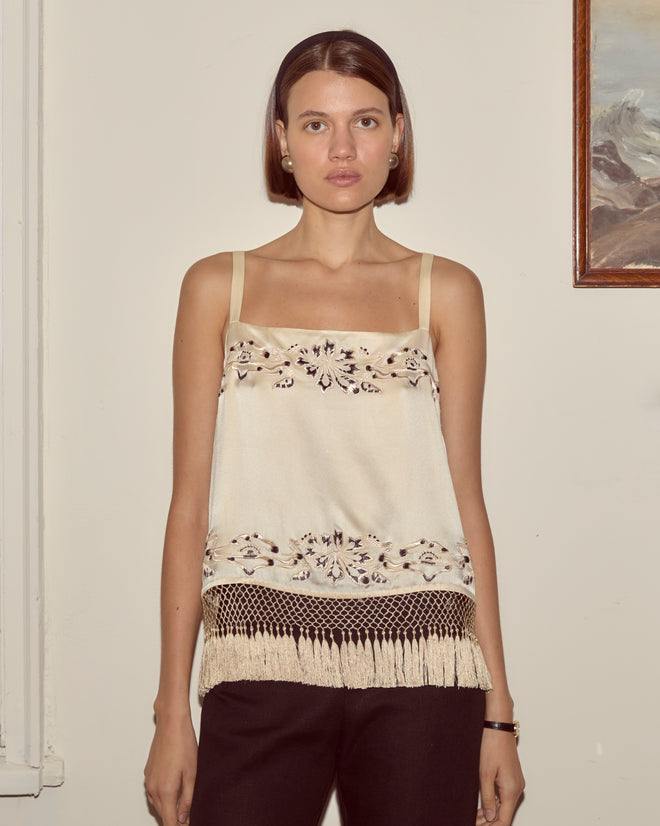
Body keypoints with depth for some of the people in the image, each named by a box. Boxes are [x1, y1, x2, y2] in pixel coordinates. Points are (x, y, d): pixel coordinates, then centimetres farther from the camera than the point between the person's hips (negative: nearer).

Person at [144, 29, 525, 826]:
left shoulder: (445, 292, 8)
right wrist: (172, 711, 1)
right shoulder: (220, 287, 7)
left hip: (419, 670, 1)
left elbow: (465, 499, 7)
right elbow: (190, 503, 6)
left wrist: (497, 709, 3)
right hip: (266, 662, 0)